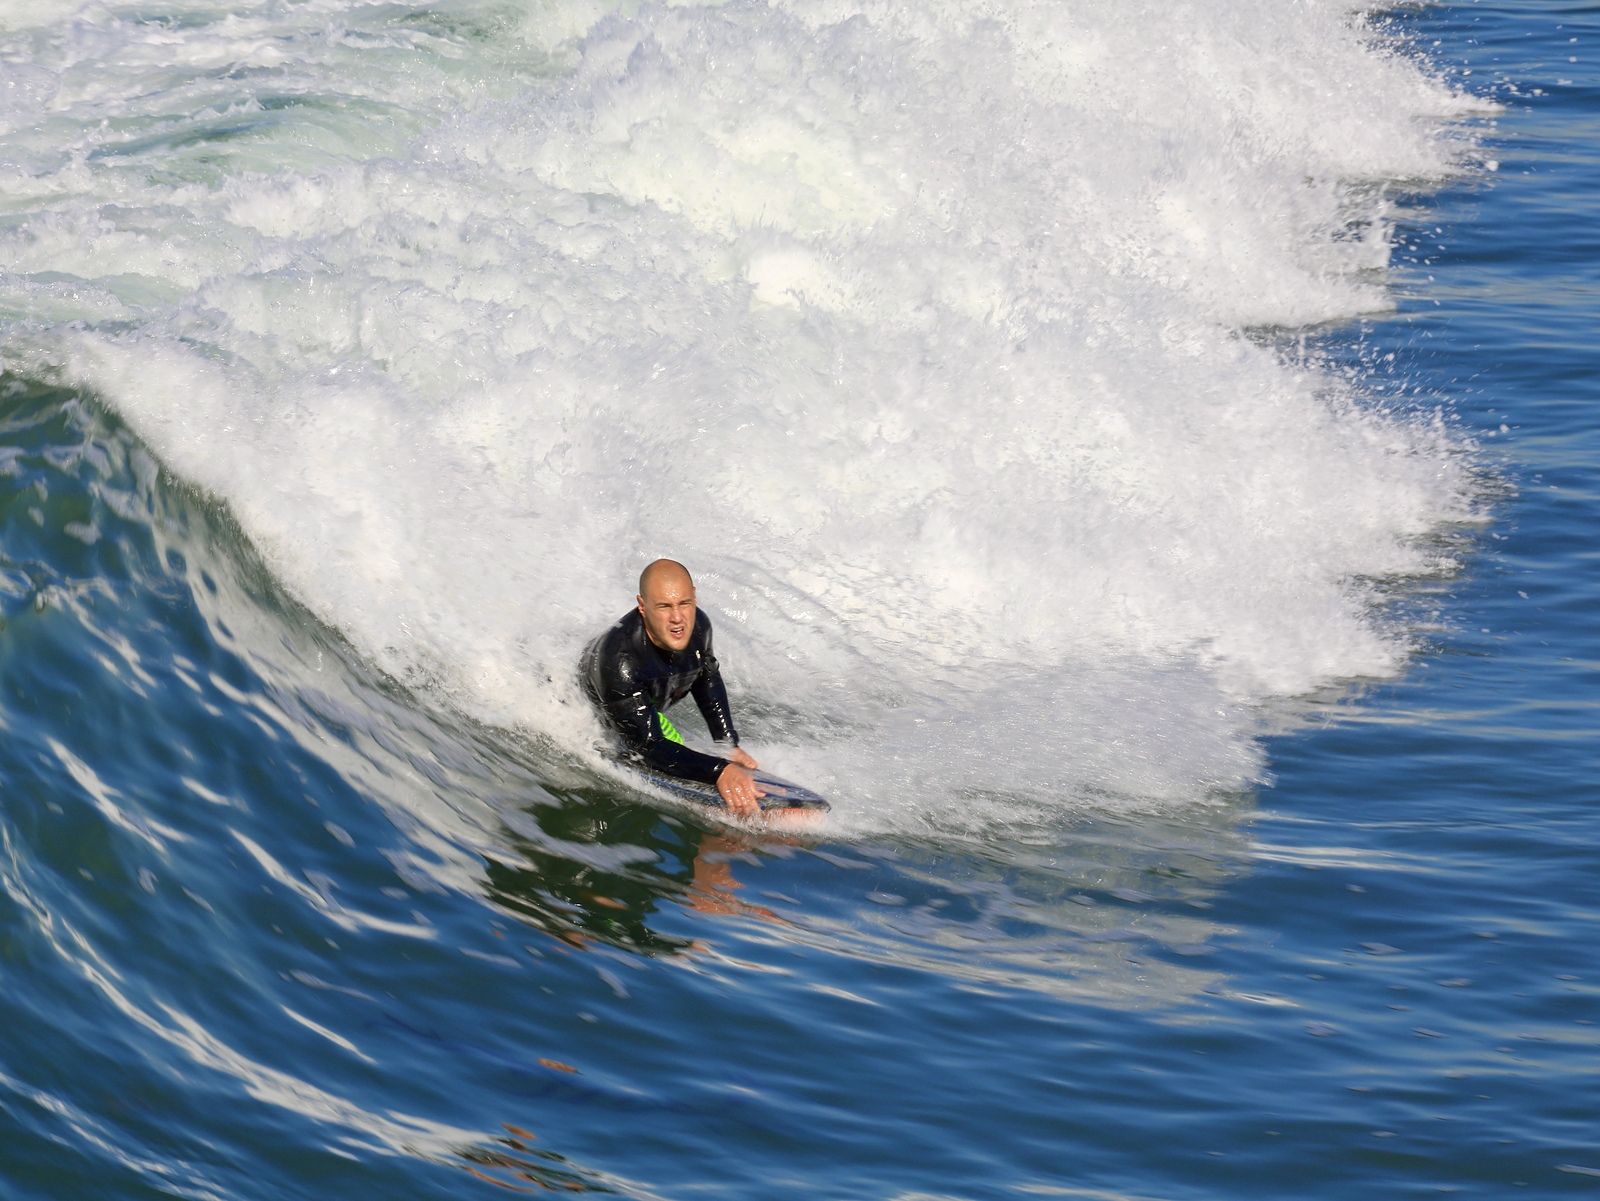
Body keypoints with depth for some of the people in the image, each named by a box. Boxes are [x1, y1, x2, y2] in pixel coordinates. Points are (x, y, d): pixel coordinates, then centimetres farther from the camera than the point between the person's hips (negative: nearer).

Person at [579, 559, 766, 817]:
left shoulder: (697, 626, -30)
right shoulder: (619, 661, -50)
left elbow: (707, 679, -5)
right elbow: (647, 745, -49)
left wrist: (729, 745, -9)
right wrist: (720, 771, -59)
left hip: (645, 708, 6)